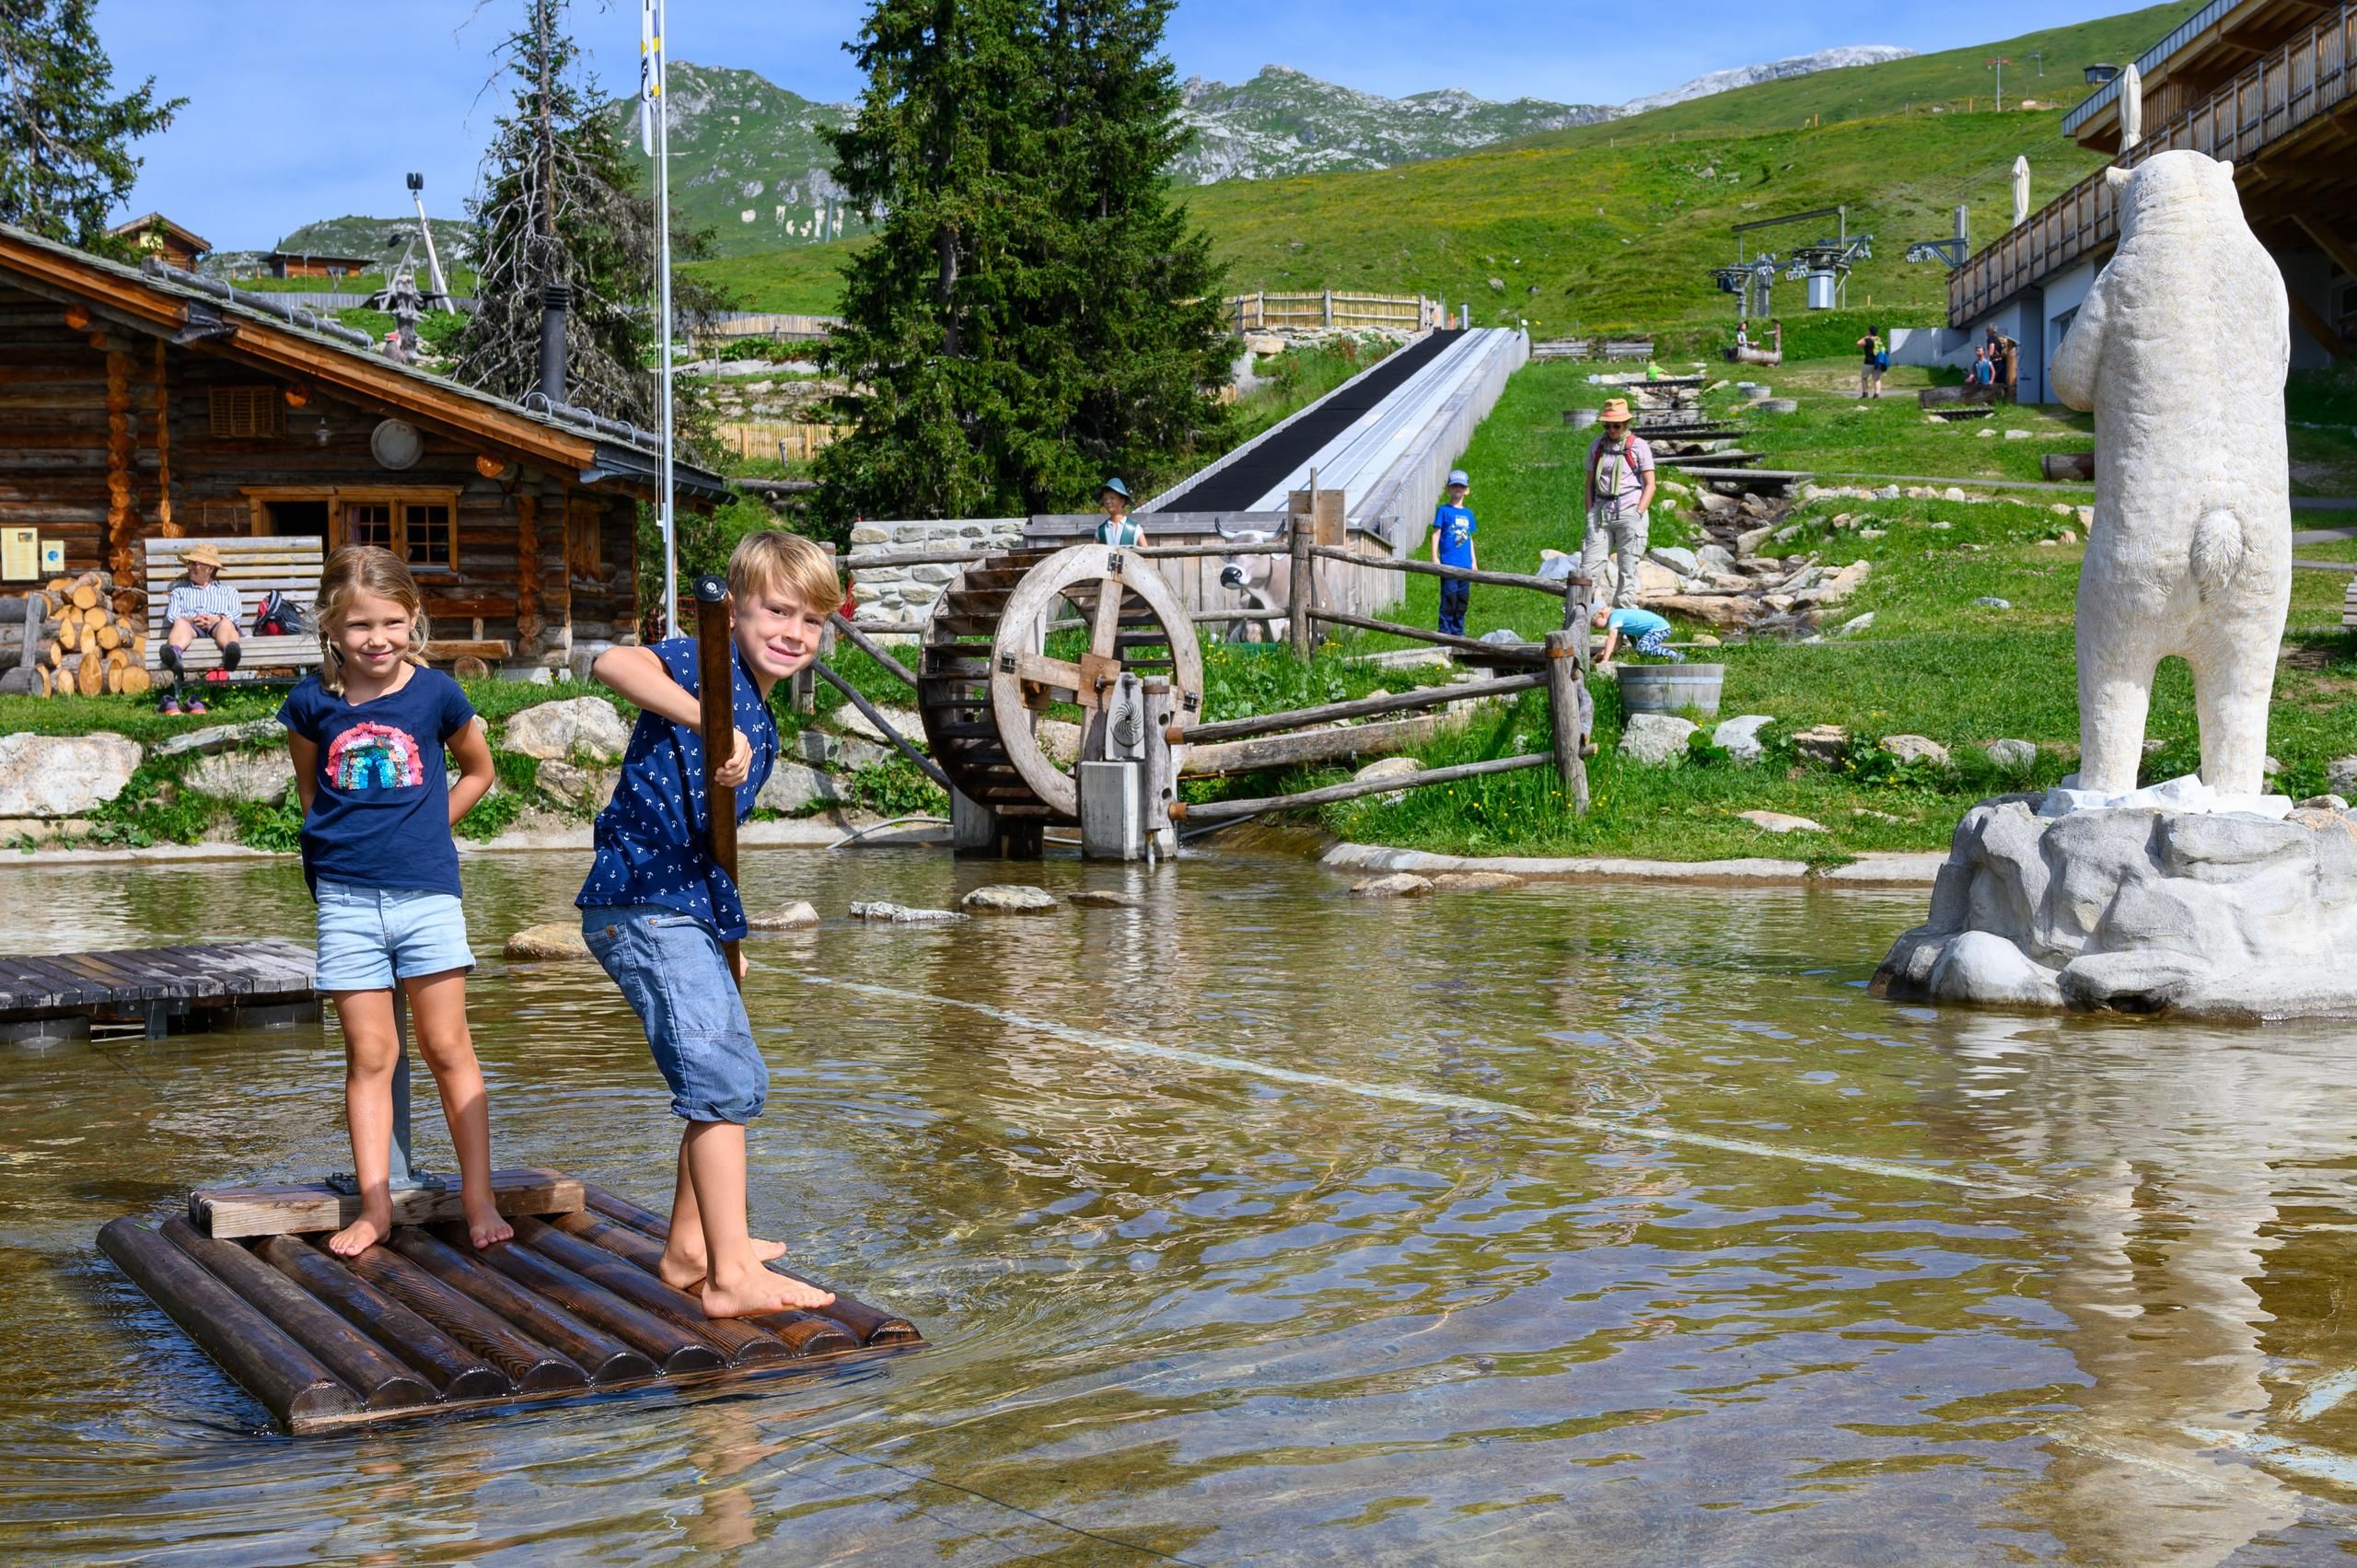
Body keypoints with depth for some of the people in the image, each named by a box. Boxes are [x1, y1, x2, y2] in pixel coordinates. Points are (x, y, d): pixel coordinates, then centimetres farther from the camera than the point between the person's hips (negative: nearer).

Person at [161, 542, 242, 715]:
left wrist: (216, 619, -11)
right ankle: (175, 654, -72)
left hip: (216, 627, 0)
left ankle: (231, 650, -74)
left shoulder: (227, 591, 33)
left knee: (226, 624, -37)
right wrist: (191, 619, -9)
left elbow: (236, 612, 12)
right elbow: (171, 615, 15)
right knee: (180, 624, -36)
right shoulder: (180, 591, 36)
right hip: (190, 626, 1)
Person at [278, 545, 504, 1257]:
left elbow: (479, 770, 14)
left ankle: (480, 1201, 8)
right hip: (346, 899, 1)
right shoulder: (310, 703, 0)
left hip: (427, 891, -1)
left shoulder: (436, 693, -2)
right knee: (368, 1056, 5)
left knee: (448, 1048, 2)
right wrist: (339, 844, 10)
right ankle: (375, 1206, 11)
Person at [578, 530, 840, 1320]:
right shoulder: (706, 662, -10)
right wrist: (707, 722, -42)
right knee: (723, 1079, -13)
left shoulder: (760, 726, 17)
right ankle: (731, 1276, -11)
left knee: (732, 1080, 20)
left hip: (690, 912, 10)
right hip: (642, 906, -10)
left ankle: (690, 1248, 32)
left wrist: (726, 934, 23)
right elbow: (614, 663, -31)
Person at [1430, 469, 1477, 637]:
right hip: (1448, 564, -6)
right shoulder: (1443, 510, -1)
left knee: (1463, 600, 8)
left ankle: (1458, 633, 16)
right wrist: (1435, 558, -10)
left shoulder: (1468, 514, 15)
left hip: (1465, 566, 6)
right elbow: (1436, 534, -3)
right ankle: (1445, 634, -4)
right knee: (1449, 599, -8)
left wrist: (1474, 561, 19)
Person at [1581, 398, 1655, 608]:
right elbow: (1588, 482, 15)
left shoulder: (1638, 446, 1)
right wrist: (1590, 513, 5)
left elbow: (1650, 485, -1)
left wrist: (1637, 515, -10)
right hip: (1601, 511, 3)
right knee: (1589, 565, -4)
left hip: (1628, 511, -3)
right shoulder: (1596, 446, 13)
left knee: (1627, 567, -1)